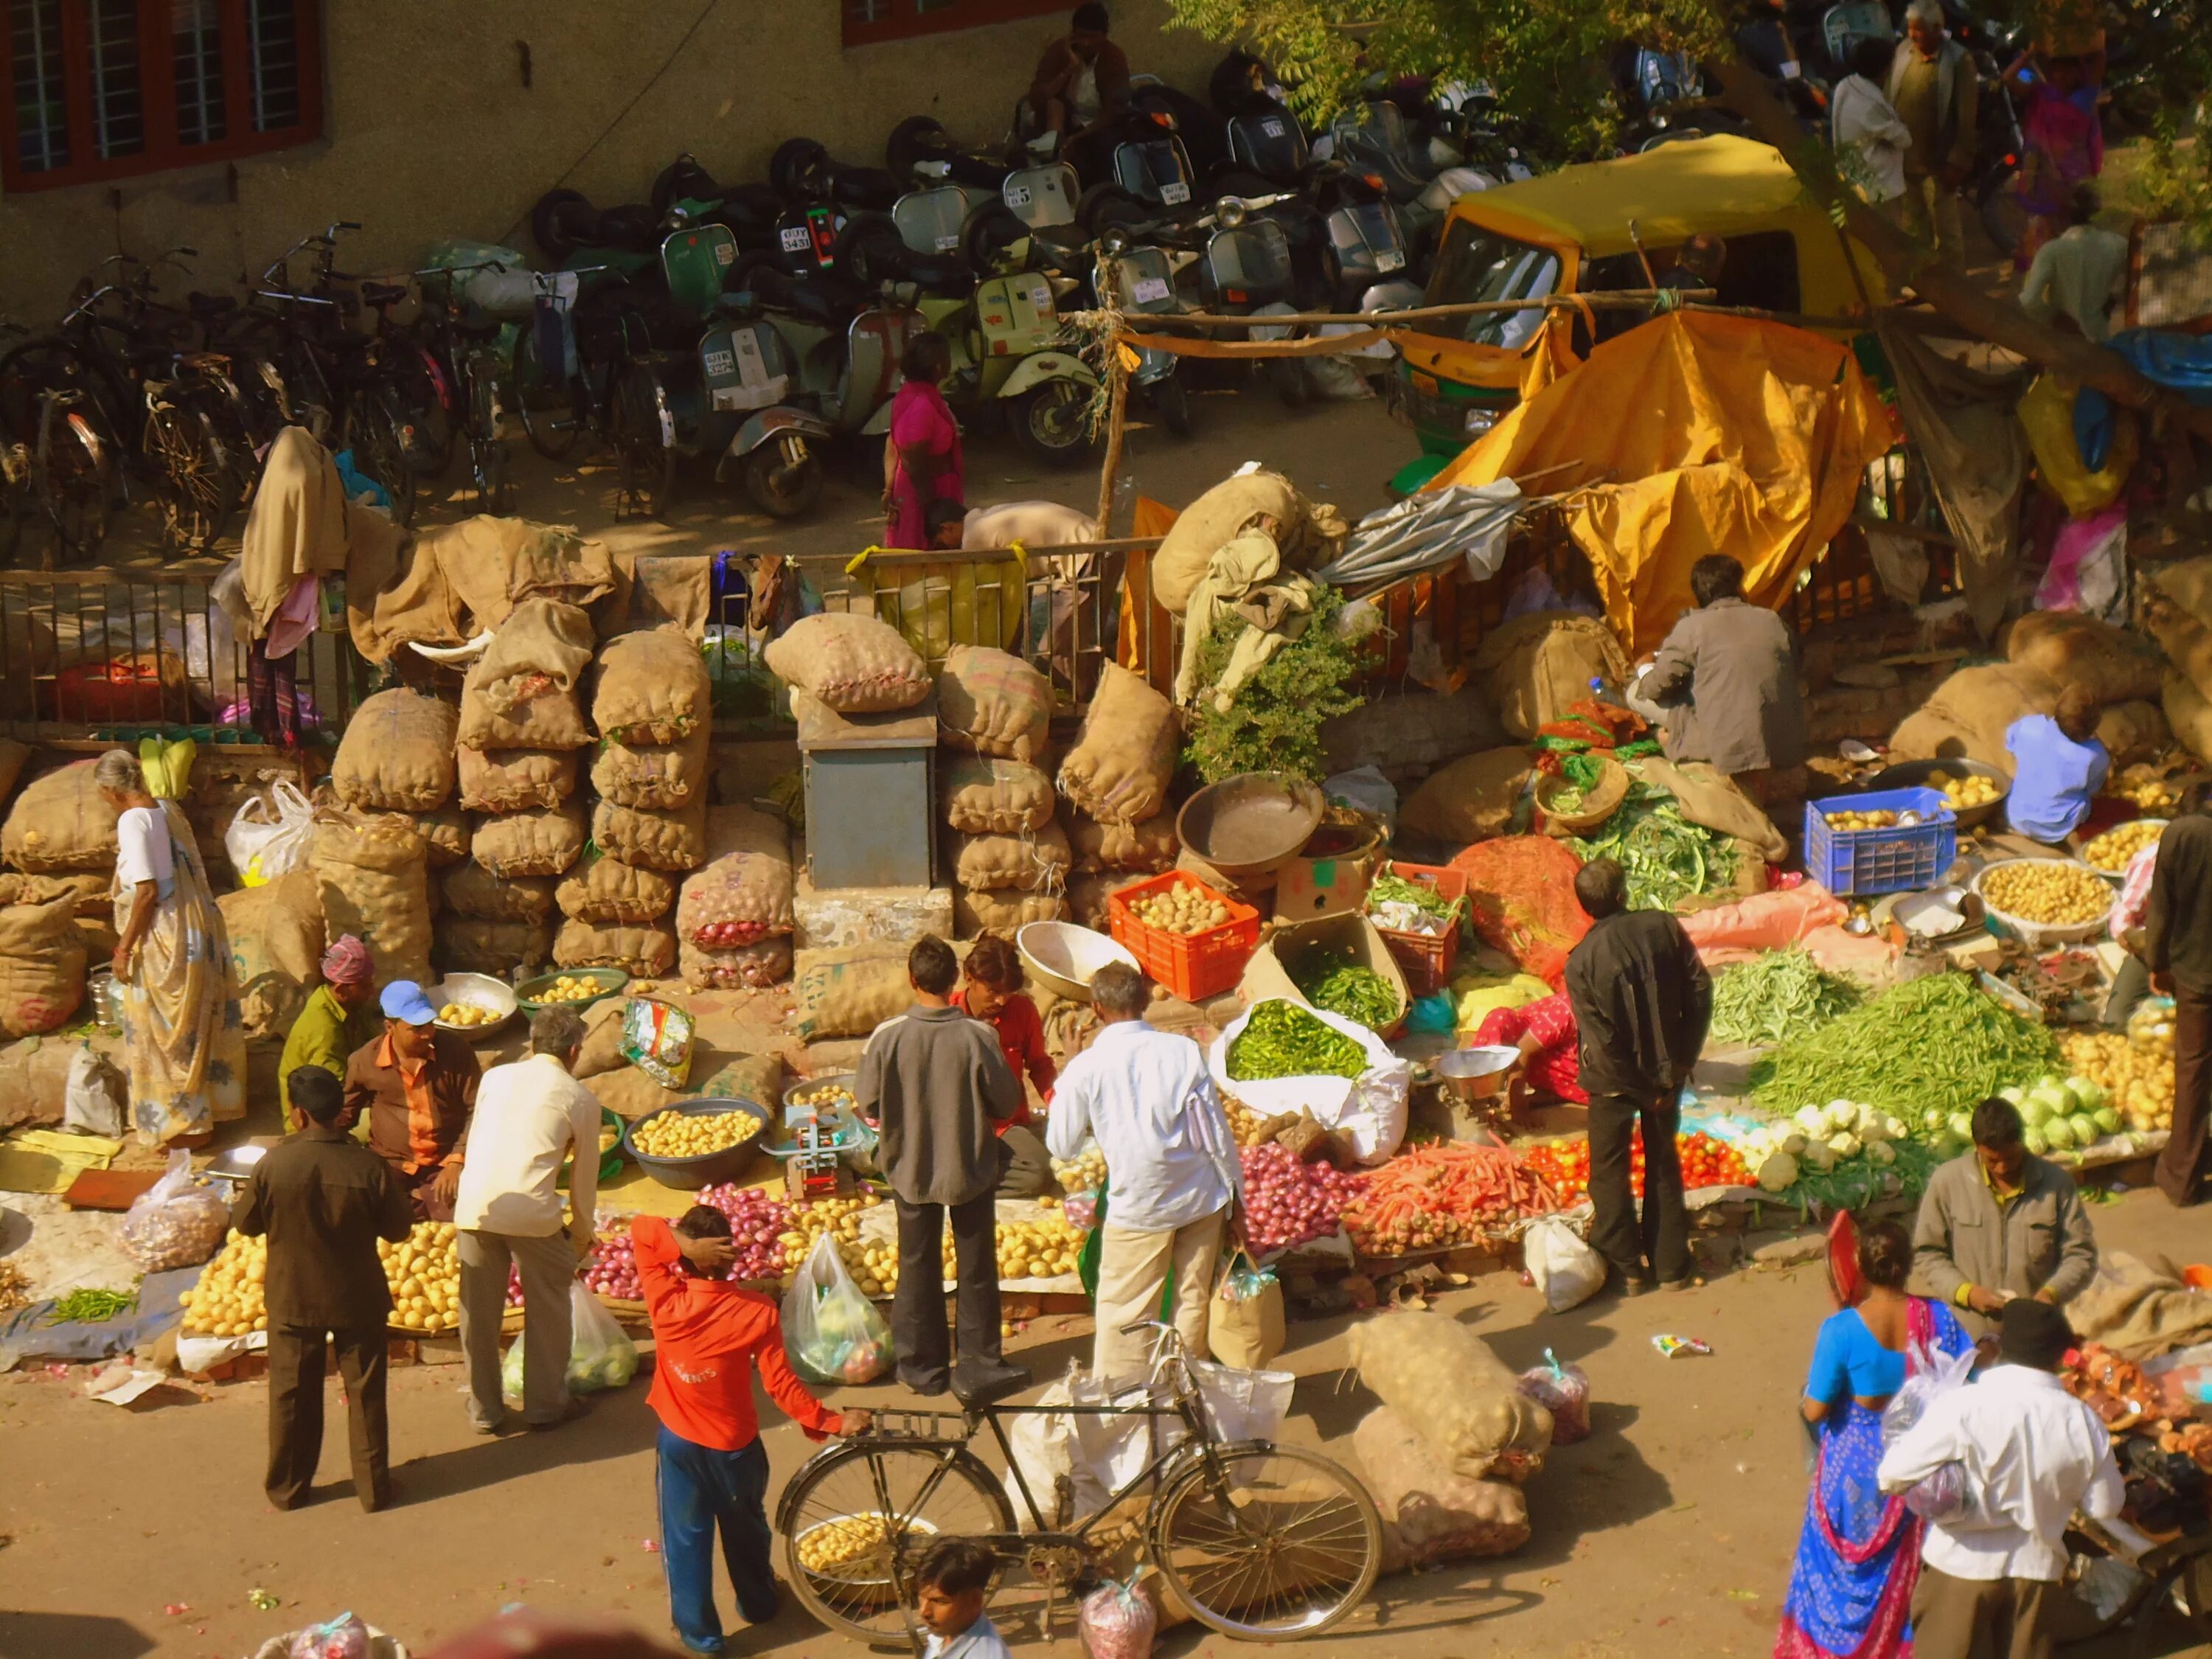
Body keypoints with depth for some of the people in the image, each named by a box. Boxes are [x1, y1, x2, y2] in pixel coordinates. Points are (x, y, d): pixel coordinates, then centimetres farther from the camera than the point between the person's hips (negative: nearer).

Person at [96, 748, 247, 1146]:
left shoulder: (133, 821, -16)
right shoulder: (170, 811, 7)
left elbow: (147, 892, -21)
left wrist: (124, 948, -14)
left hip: (166, 944, -8)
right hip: (200, 932, 8)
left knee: (167, 1034, 4)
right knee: (202, 1023, 18)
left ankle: (187, 1124, 11)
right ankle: (211, 1109, 30)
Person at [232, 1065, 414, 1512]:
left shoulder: (273, 1166, -18)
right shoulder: (370, 1167, -19)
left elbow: (245, 1223, -4)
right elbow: (398, 1227, -7)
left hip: (292, 1301, 1)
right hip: (358, 1299, 0)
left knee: (292, 1395, 17)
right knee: (365, 1392, 14)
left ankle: (287, 1487, 29)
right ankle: (373, 1486, 22)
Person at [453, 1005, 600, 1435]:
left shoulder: (495, 1077, 15)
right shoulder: (580, 1098, 6)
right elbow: (584, 1175, 13)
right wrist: (582, 1233, 27)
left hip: (474, 1207, 3)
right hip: (533, 1212, -3)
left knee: (479, 1310, 16)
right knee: (548, 1305, 17)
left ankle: (484, 1411, 26)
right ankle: (546, 1404, 26)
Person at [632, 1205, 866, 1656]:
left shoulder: (667, 1302, -21)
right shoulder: (757, 1311, -21)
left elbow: (642, 1229, -16)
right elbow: (781, 1383, -18)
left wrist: (685, 1247, -31)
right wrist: (832, 1422, -10)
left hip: (679, 1441, -1)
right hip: (735, 1444, 1)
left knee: (686, 1537, 15)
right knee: (745, 1527, 25)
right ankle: (759, 1604, 44)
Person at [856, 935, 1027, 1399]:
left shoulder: (887, 1037, -19)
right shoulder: (978, 1037, -21)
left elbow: (868, 1105, -8)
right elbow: (1008, 1103, -11)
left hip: (910, 1168, 1)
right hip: (971, 1168, -1)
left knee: (918, 1267, 17)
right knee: (976, 1269, 14)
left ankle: (922, 1366, 27)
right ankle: (980, 1367, 23)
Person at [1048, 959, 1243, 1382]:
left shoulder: (1085, 1068, -10)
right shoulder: (1183, 1050, -7)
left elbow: (1061, 1146, 0)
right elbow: (1216, 1130, -4)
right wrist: (1235, 1196, 6)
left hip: (1139, 1206, -2)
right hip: (1201, 1198, 2)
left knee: (1124, 1313, 8)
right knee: (1194, 1300, 14)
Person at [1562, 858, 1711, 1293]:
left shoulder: (1582, 960, -20)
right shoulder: (1664, 927, -13)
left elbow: (1600, 1038, -20)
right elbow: (1700, 992, -9)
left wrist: (1640, 1089, -9)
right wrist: (1683, 1058, -1)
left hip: (1614, 1081, -3)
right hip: (1666, 1070, 3)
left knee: (1610, 1171, 15)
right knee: (1664, 1164, 19)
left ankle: (1626, 1267, 22)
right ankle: (1671, 1263, 27)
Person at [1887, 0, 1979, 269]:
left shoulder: (1959, 60, -14)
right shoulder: (1902, 52, 1)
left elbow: (1966, 116, -13)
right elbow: (1889, 99, 7)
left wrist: (1958, 162, -15)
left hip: (1937, 162, -5)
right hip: (1903, 158, 5)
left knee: (1946, 230, 6)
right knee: (1912, 228, 19)